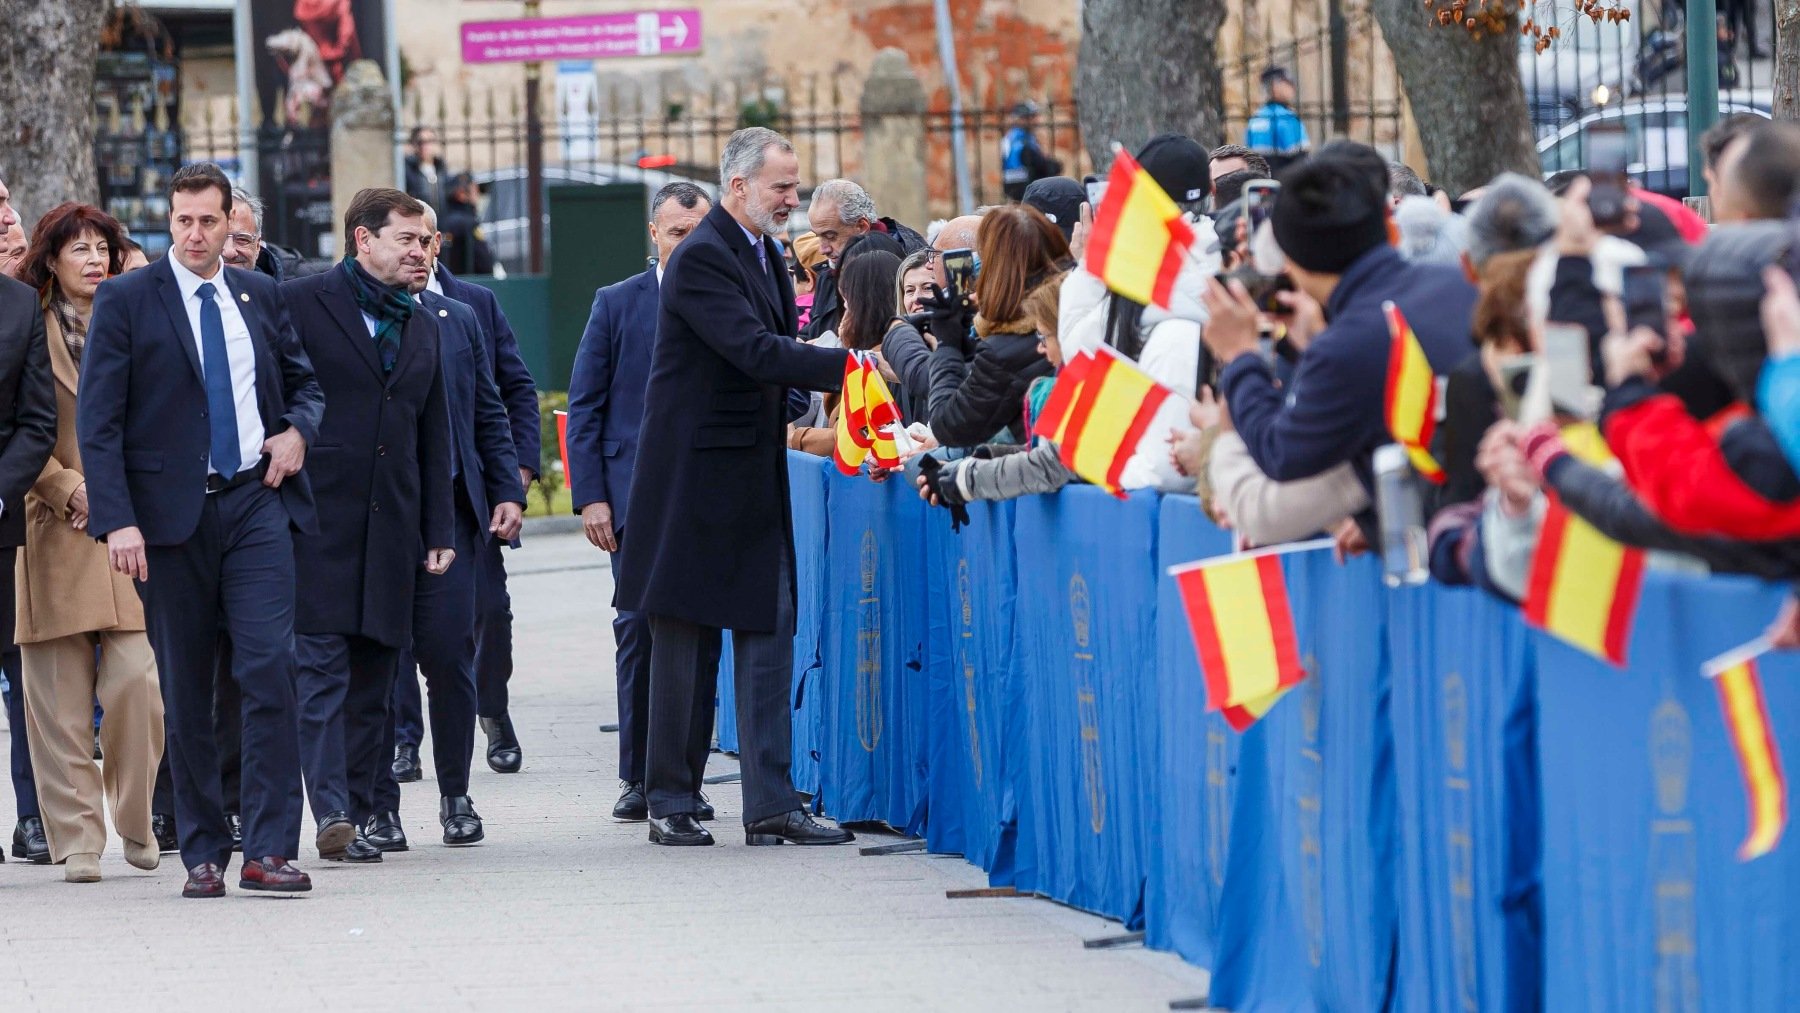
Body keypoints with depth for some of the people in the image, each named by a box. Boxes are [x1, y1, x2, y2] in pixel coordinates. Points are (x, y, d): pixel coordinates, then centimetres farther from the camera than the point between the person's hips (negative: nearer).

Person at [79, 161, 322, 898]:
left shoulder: (260, 297, 11)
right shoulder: (126, 301, 0)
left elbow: (303, 382, 24)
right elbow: (97, 422, -5)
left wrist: (298, 430, 0)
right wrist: (118, 521, -15)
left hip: (256, 503, 2)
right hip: (171, 513, -2)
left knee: (270, 669, -11)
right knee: (185, 692, 3)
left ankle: (269, 850, -10)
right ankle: (202, 852, 12)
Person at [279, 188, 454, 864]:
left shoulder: (424, 328, 19)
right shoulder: (300, 303, 0)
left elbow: (434, 440, 22)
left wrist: (439, 531, 15)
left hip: (391, 529, 6)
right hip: (318, 523, -6)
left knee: (373, 681, 5)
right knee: (322, 669, -12)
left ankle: (357, 815, 8)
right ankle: (332, 813, -18)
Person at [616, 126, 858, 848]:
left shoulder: (765, 253, 13)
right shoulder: (702, 258, -16)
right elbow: (754, 351, -25)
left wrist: (799, 409, 3)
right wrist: (847, 367, -26)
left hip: (756, 478, 8)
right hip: (697, 478, -8)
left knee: (769, 632, 3)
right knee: (687, 642, 1)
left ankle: (770, 805, 2)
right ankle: (672, 805, 10)